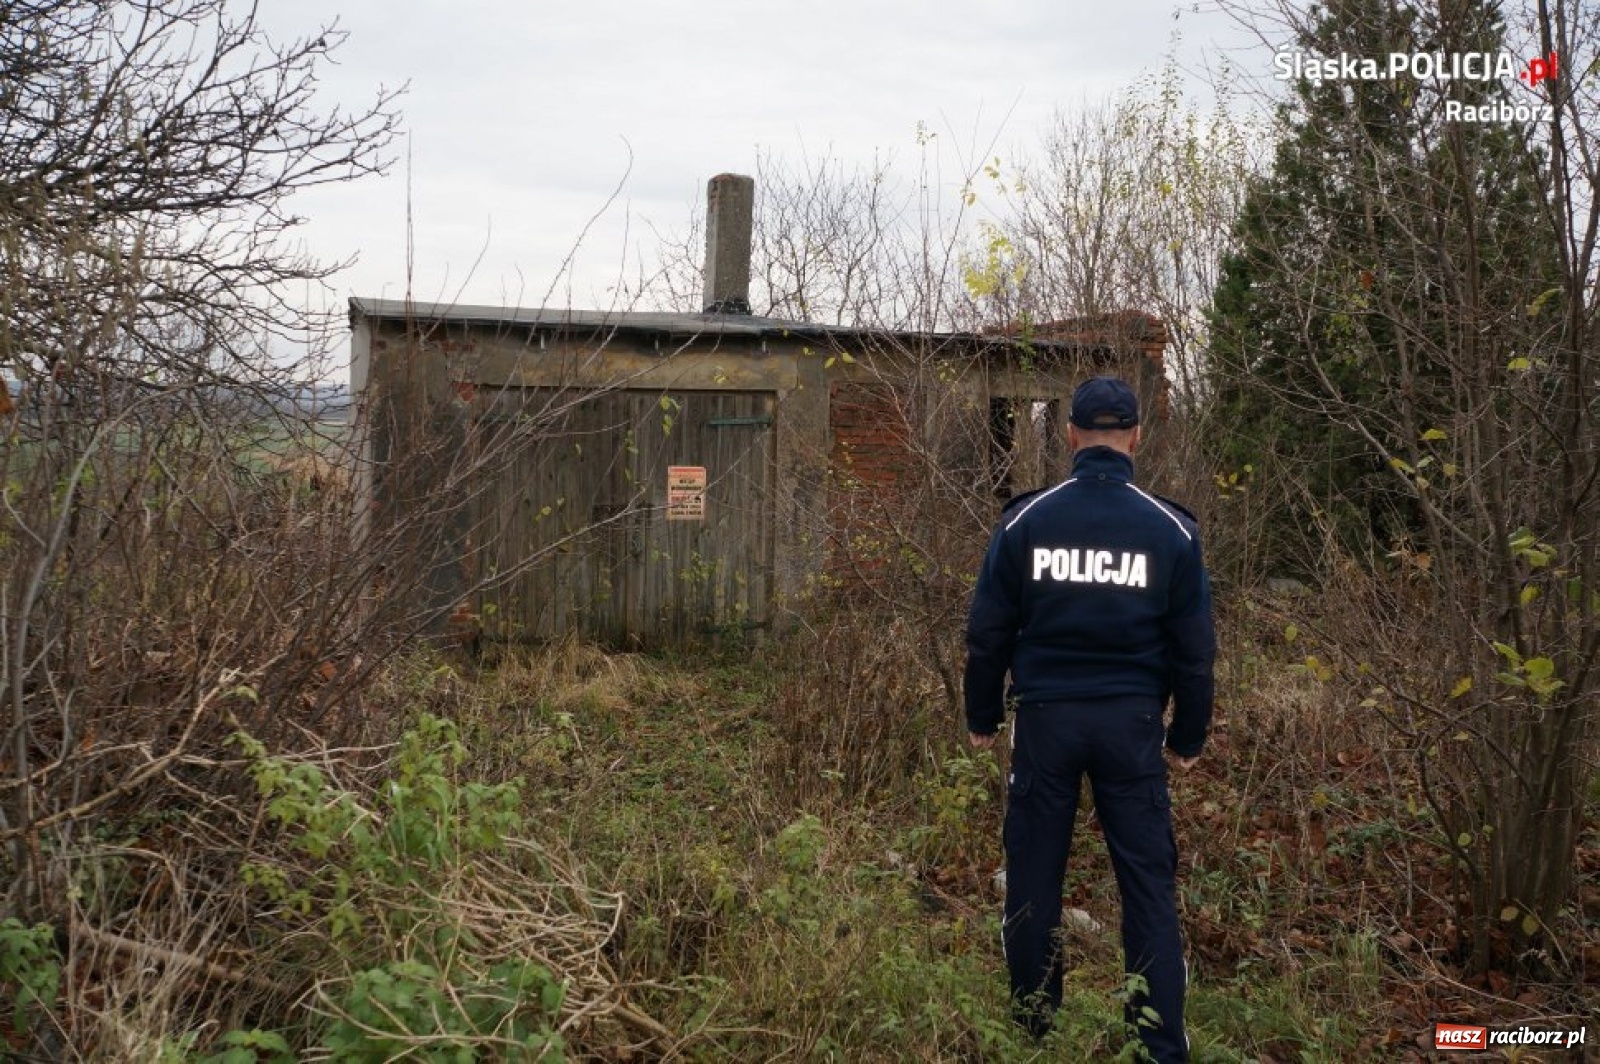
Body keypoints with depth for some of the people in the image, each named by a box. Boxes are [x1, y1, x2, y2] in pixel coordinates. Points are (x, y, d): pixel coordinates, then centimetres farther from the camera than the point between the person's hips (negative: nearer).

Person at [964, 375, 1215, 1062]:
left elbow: (988, 631, 1)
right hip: (1130, 721, 0)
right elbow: (1194, 647, 3)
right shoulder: (1170, 528, -2)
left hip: (1046, 716, 0)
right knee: (1149, 883, 9)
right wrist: (1189, 735, 14)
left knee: (1034, 876, 12)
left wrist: (982, 717, 13)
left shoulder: (1026, 518, -3)